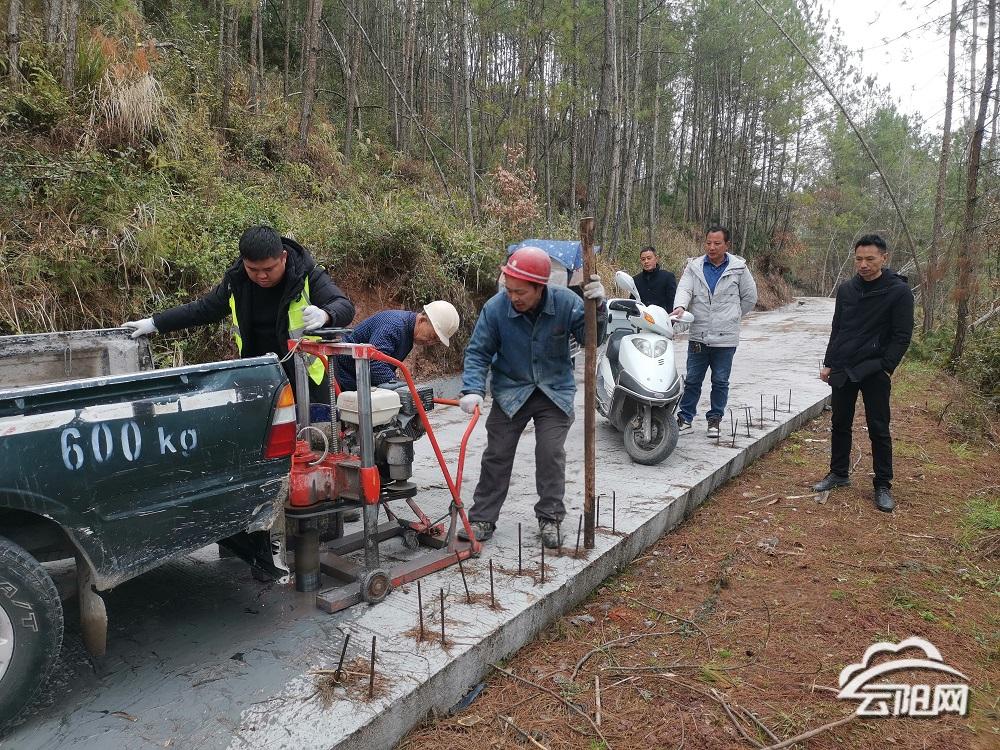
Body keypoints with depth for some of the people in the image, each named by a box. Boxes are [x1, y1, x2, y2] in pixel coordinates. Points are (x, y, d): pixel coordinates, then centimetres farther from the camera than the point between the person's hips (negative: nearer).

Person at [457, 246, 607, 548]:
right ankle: (482, 519, 15)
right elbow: (478, 352, -12)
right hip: (510, 391, 0)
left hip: (555, 392, 0)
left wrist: (598, 307, -28)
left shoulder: (566, 302, -15)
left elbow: (591, 339, -9)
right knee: (496, 455, 3)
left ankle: (549, 518, 16)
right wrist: (473, 390, -26)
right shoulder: (495, 308, -17)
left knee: (551, 454, -2)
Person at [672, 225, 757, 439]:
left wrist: (731, 317, 11)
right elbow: (684, 289, -11)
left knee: (720, 381, 8)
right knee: (692, 380, 8)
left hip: (725, 338, -1)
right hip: (698, 336, 1)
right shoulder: (694, 266, 3)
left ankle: (715, 419, 21)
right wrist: (680, 306, -32)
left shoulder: (738, 268, 2)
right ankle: (685, 417, 19)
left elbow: (750, 297, 11)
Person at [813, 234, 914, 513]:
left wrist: (885, 367, -16)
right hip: (842, 371, 5)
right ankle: (839, 474, 27)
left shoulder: (899, 291, -9)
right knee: (840, 424, 12)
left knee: (878, 429, 2)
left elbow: (902, 336, -8)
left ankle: (883, 486, 14)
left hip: (874, 373, -5)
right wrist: (829, 364, 10)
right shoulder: (846, 289, 6)